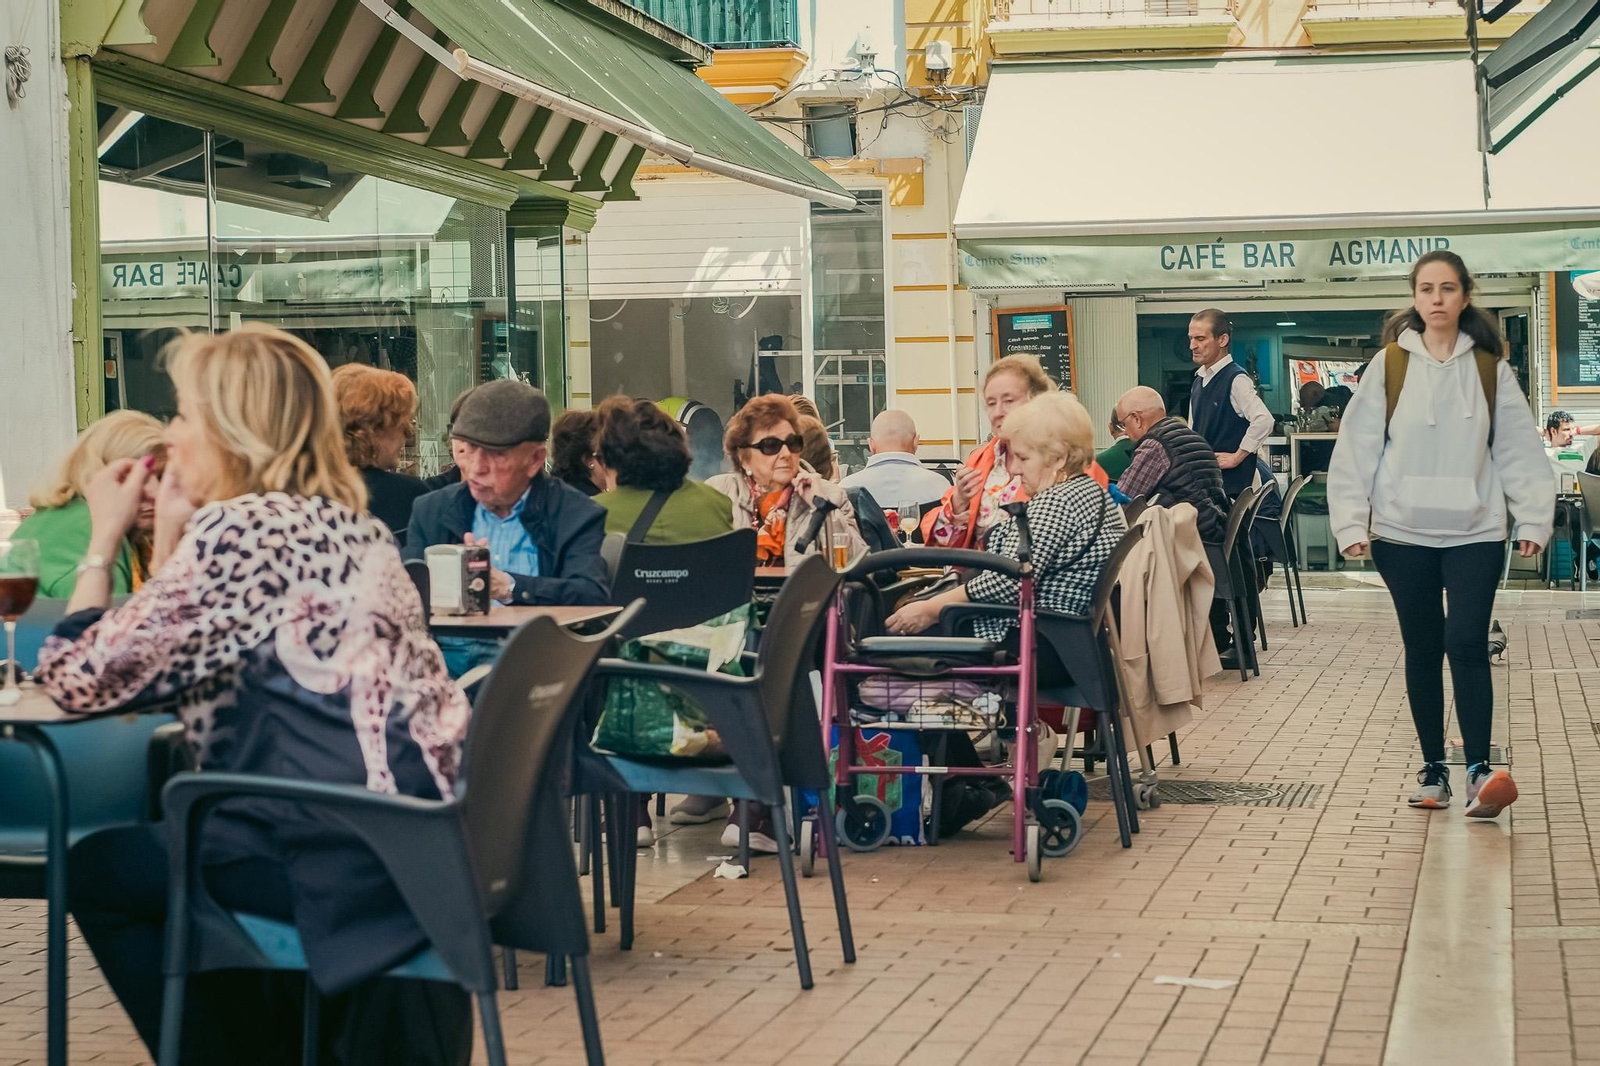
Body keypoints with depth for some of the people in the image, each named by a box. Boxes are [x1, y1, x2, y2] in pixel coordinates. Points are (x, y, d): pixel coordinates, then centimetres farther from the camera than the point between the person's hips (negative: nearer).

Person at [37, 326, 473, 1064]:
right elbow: (171, 666, 21)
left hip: (358, 855, -8)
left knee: (100, 870, 11)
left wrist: (104, 540, 5)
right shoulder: (341, 522, 16)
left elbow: (81, 680, -6)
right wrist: (168, 539, 14)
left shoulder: (239, 530, -11)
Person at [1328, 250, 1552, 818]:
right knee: (1422, 650, 7)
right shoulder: (1389, 366, 1)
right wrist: (1352, 522, -7)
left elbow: (1520, 448, 4)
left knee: (1467, 644, -12)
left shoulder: (1490, 368, 4)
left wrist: (1533, 519, -2)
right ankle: (1433, 768, 15)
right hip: (1404, 533, 1)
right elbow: (1357, 447, -1)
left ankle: (1479, 769, -12)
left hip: (1475, 532, 0)